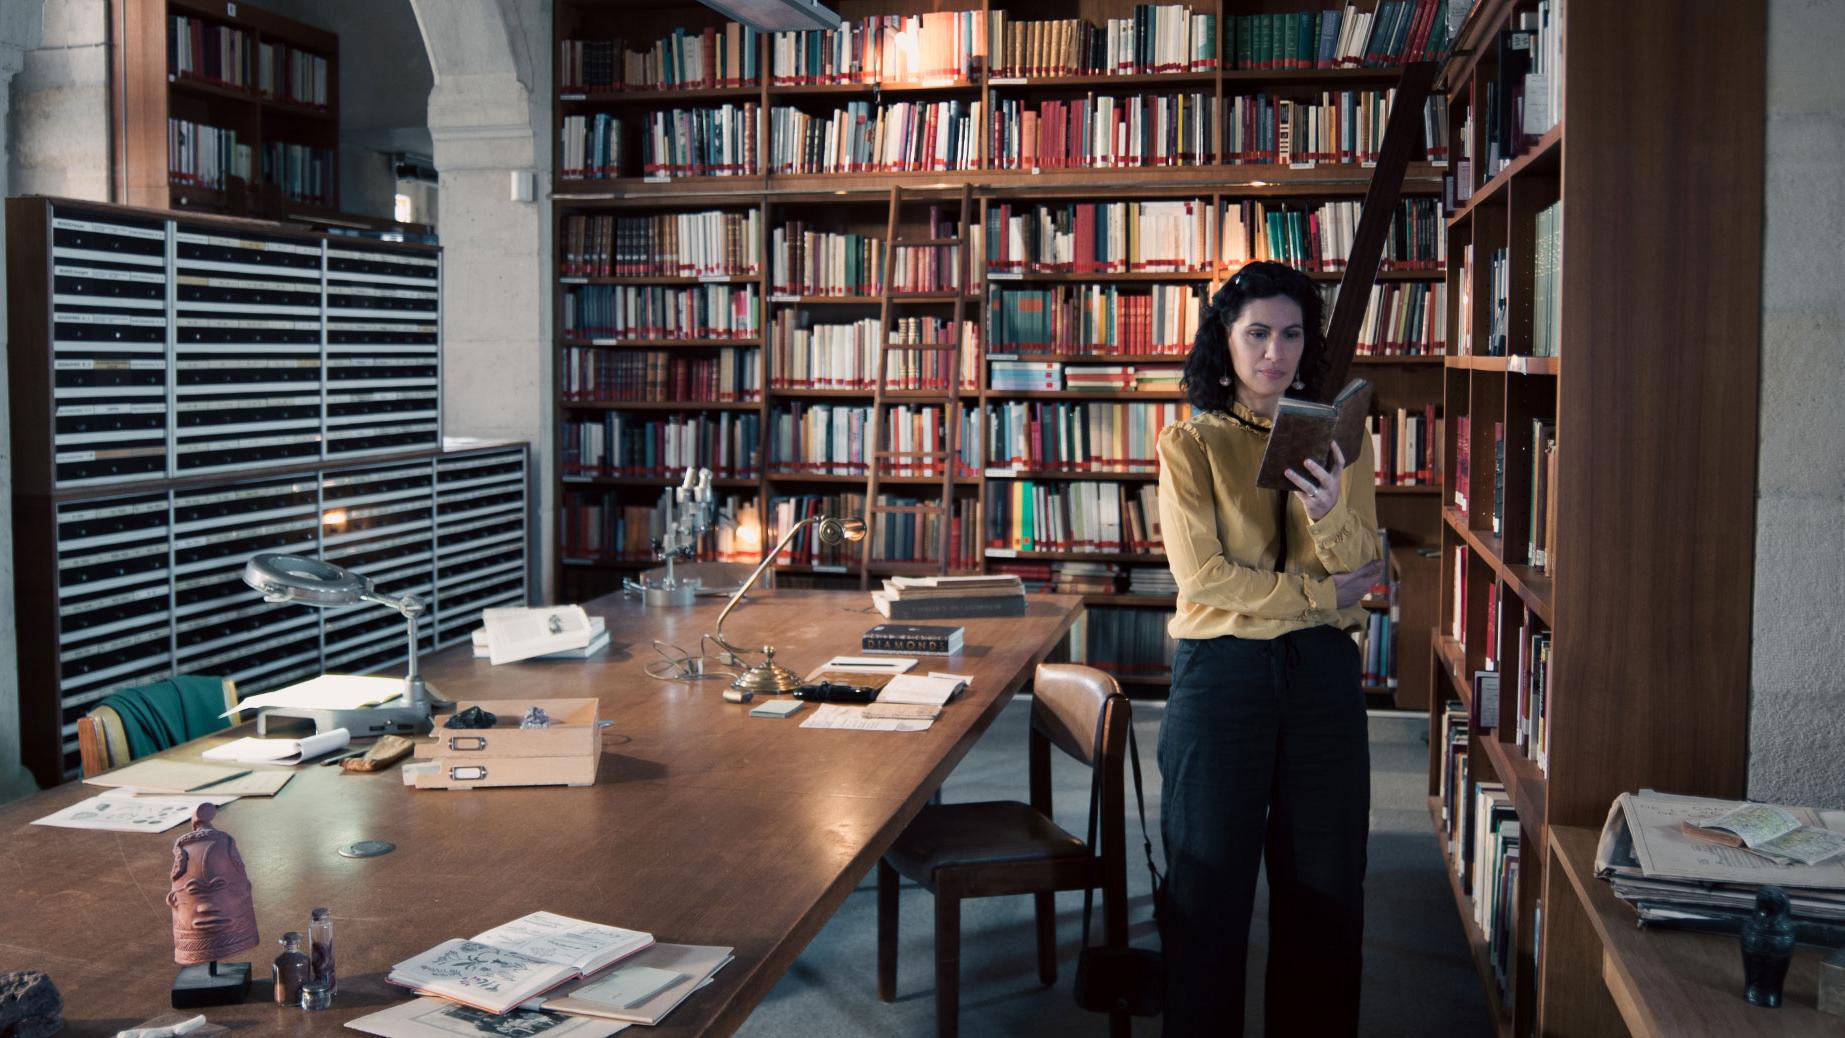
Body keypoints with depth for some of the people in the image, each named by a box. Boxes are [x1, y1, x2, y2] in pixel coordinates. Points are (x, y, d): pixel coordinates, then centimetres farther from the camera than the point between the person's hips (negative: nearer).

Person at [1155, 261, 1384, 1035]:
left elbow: (1363, 571, -3)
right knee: (1210, 878, 7)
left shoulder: (1339, 441, 6)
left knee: (1325, 882, 10)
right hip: (1221, 671, -3)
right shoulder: (1191, 444, -3)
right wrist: (1321, 594, -9)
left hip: (1323, 672, 3)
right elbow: (1202, 576, -11)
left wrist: (1329, 513, -24)